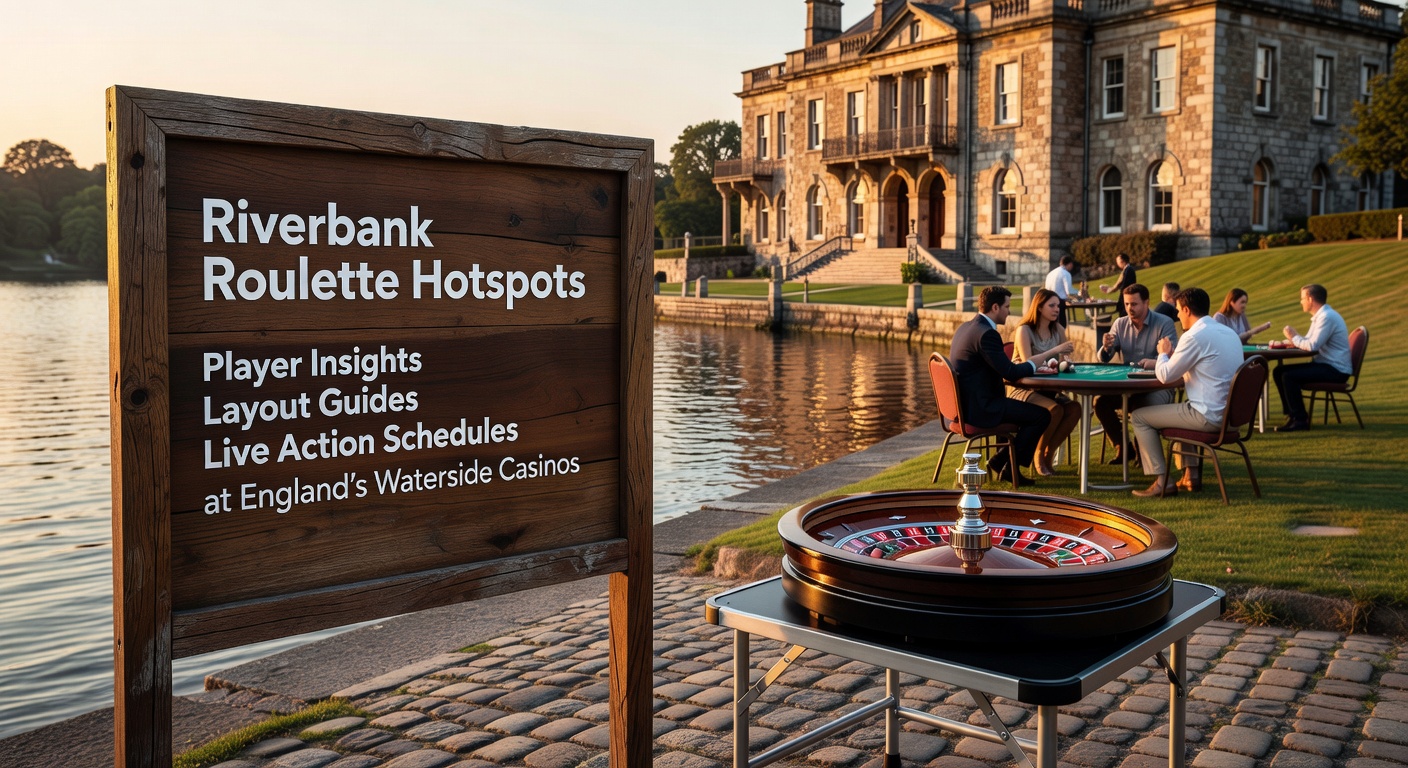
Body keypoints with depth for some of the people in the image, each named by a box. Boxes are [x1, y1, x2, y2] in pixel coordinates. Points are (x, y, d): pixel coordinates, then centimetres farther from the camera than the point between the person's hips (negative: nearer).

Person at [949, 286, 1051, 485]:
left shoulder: (965, 327, 12)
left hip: (965, 403, 10)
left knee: (1027, 409, 25)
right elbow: (1010, 373, -20)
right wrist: (1032, 365, -1)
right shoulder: (987, 333, -20)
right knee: (1042, 415, -6)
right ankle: (1009, 466, 4)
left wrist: (1025, 367, 10)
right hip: (980, 408, -10)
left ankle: (1001, 461, 22)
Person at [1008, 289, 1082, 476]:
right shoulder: (1024, 330, -10)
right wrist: (1055, 350, -28)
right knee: (1055, 410, -33)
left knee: (1074, 408, -23)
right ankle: (1039, 455, -9)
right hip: (1022, 389, -6)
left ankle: (1048, 453, -7)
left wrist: (1065, 359, -12)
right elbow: (1027, 363, -22)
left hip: (1047, 389, 6)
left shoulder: (1058, 330, 8)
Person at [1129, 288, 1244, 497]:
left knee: (1139, 417, 5)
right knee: (1180, 409, 37)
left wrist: (1163, 353, 8)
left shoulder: (1195, 336, -16)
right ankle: (1191, 475, 30)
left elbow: (1165, 376, -11)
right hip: (1229, 413, 9)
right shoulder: (1229, 333, 11)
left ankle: (1162, 482, 5)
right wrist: (1173, 356, 17)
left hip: (1208, 416, -9)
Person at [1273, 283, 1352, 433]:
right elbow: (1309, 342, 19)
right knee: (1279, 371, 4)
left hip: (1336, 370, -10)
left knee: (1288, 376, -25)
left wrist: (1294, 337, -7)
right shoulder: (1320, 316, 16)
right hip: (1325, 365, 10)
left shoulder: (1327, 317, -17)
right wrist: (1293, 339, -1)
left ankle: (1300, 420, -17)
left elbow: (1312, 345, -24)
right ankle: (1292, 414, 5)